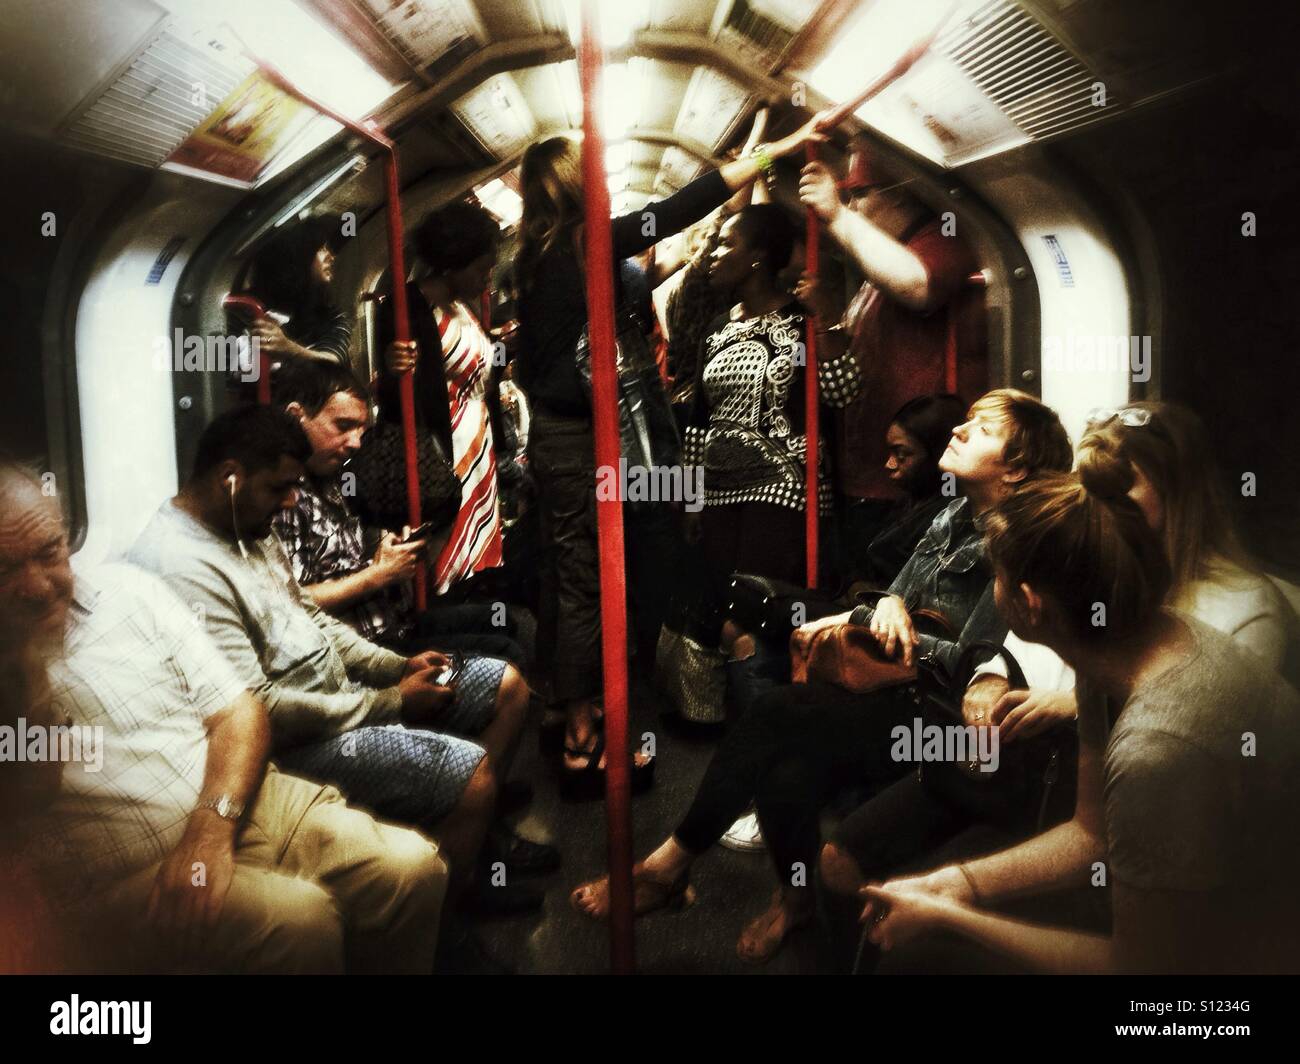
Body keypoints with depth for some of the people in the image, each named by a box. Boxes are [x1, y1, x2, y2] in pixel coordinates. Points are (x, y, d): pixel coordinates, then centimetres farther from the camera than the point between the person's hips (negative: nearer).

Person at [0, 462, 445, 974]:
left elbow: (238, 711, 4)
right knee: (301, 921, -30)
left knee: (415, 868, -15)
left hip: (243, 803, 4)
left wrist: (212, 824, -11)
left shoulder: (128, 589, 7)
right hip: (124, 879, -4)